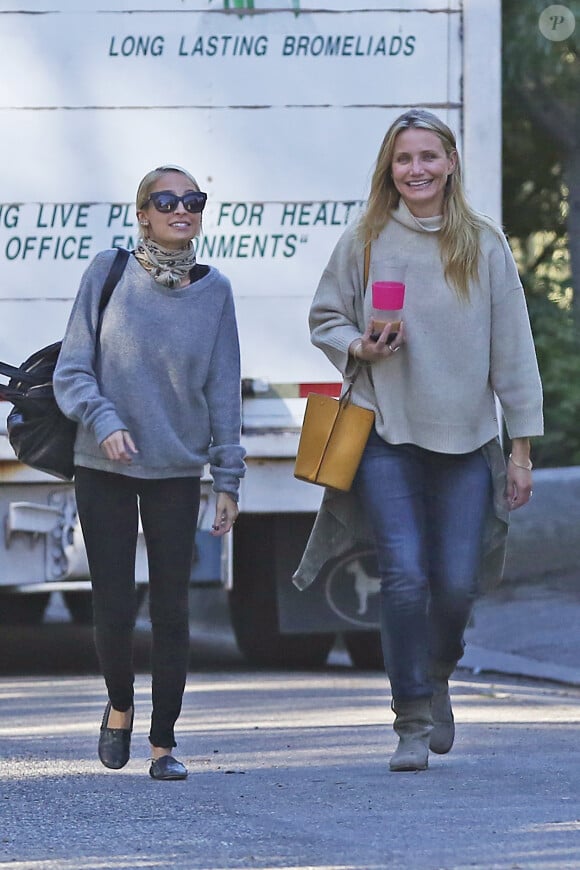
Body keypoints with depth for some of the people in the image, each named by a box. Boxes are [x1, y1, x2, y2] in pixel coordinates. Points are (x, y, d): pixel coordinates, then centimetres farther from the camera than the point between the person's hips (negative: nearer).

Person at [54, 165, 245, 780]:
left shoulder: (214, 291, 3)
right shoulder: (108, 274, -3)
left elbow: (223, 390, 6)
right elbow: (72, 371, -2)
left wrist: (228, 479, 5)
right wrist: (104, 422, -19)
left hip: (177, 472, 1)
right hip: (105, 471, -1)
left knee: (171, 608, 1)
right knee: (113, 607, -1)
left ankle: (163, 744, 9)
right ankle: (120, 705, 27)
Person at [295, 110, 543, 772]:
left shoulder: (484, 246, 4)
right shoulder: (365, 242, 3)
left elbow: (512, 350, 6)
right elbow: (324, 318, 14)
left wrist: (521, 448, 4)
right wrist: (357, 349, -9)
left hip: (465, 441, 1)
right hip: (387, 437, -1)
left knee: (457, 585, -1)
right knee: (405, 577, -12)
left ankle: (437, 678, 30)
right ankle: (412, 722, -2)